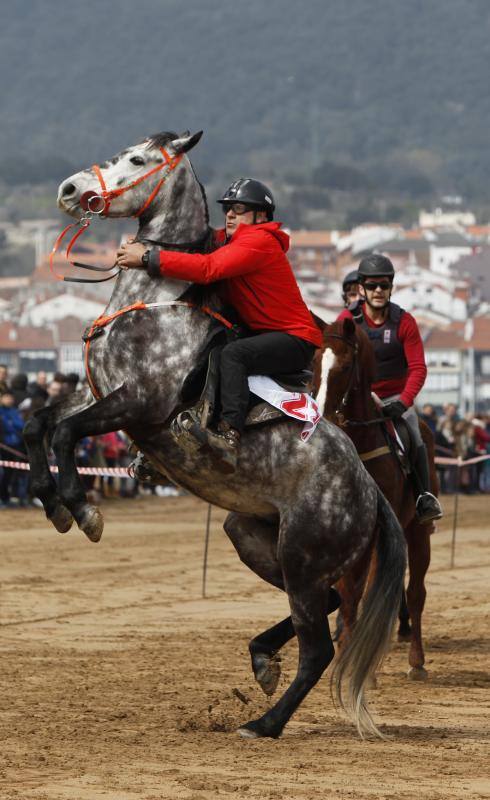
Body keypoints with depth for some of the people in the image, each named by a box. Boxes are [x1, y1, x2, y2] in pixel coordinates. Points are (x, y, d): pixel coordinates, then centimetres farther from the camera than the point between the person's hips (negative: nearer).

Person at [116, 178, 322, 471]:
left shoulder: (259, 242, -18)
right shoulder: (229, 241, 14)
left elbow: (208, 268, -29)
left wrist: (149, 258, -29)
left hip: (296, 339, -11)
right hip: (262, 334, 11)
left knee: (233, 354, -34)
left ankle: (230, 437, -47)